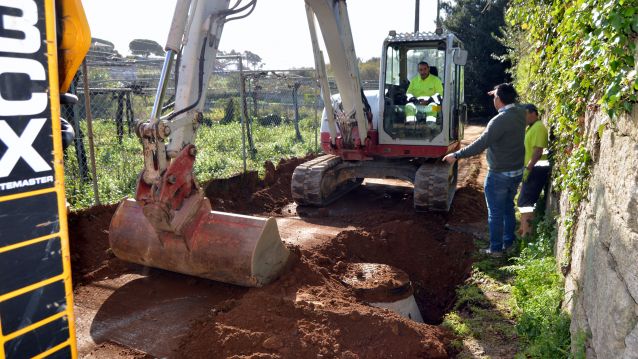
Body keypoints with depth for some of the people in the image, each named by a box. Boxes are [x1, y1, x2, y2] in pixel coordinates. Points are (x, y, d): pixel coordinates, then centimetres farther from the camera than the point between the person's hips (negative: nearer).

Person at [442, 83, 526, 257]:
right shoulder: (519, 114, 1)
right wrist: (498, 93, 31)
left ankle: (496, 249, 16)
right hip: (517, 171, 8)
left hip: (500, 174, -8)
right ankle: (509, 242, 34)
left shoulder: (500, 120, -25)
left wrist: (456, 155, -23)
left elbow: (481, 144, -28)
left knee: (496, 213, 5)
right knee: (508, 207, 22)